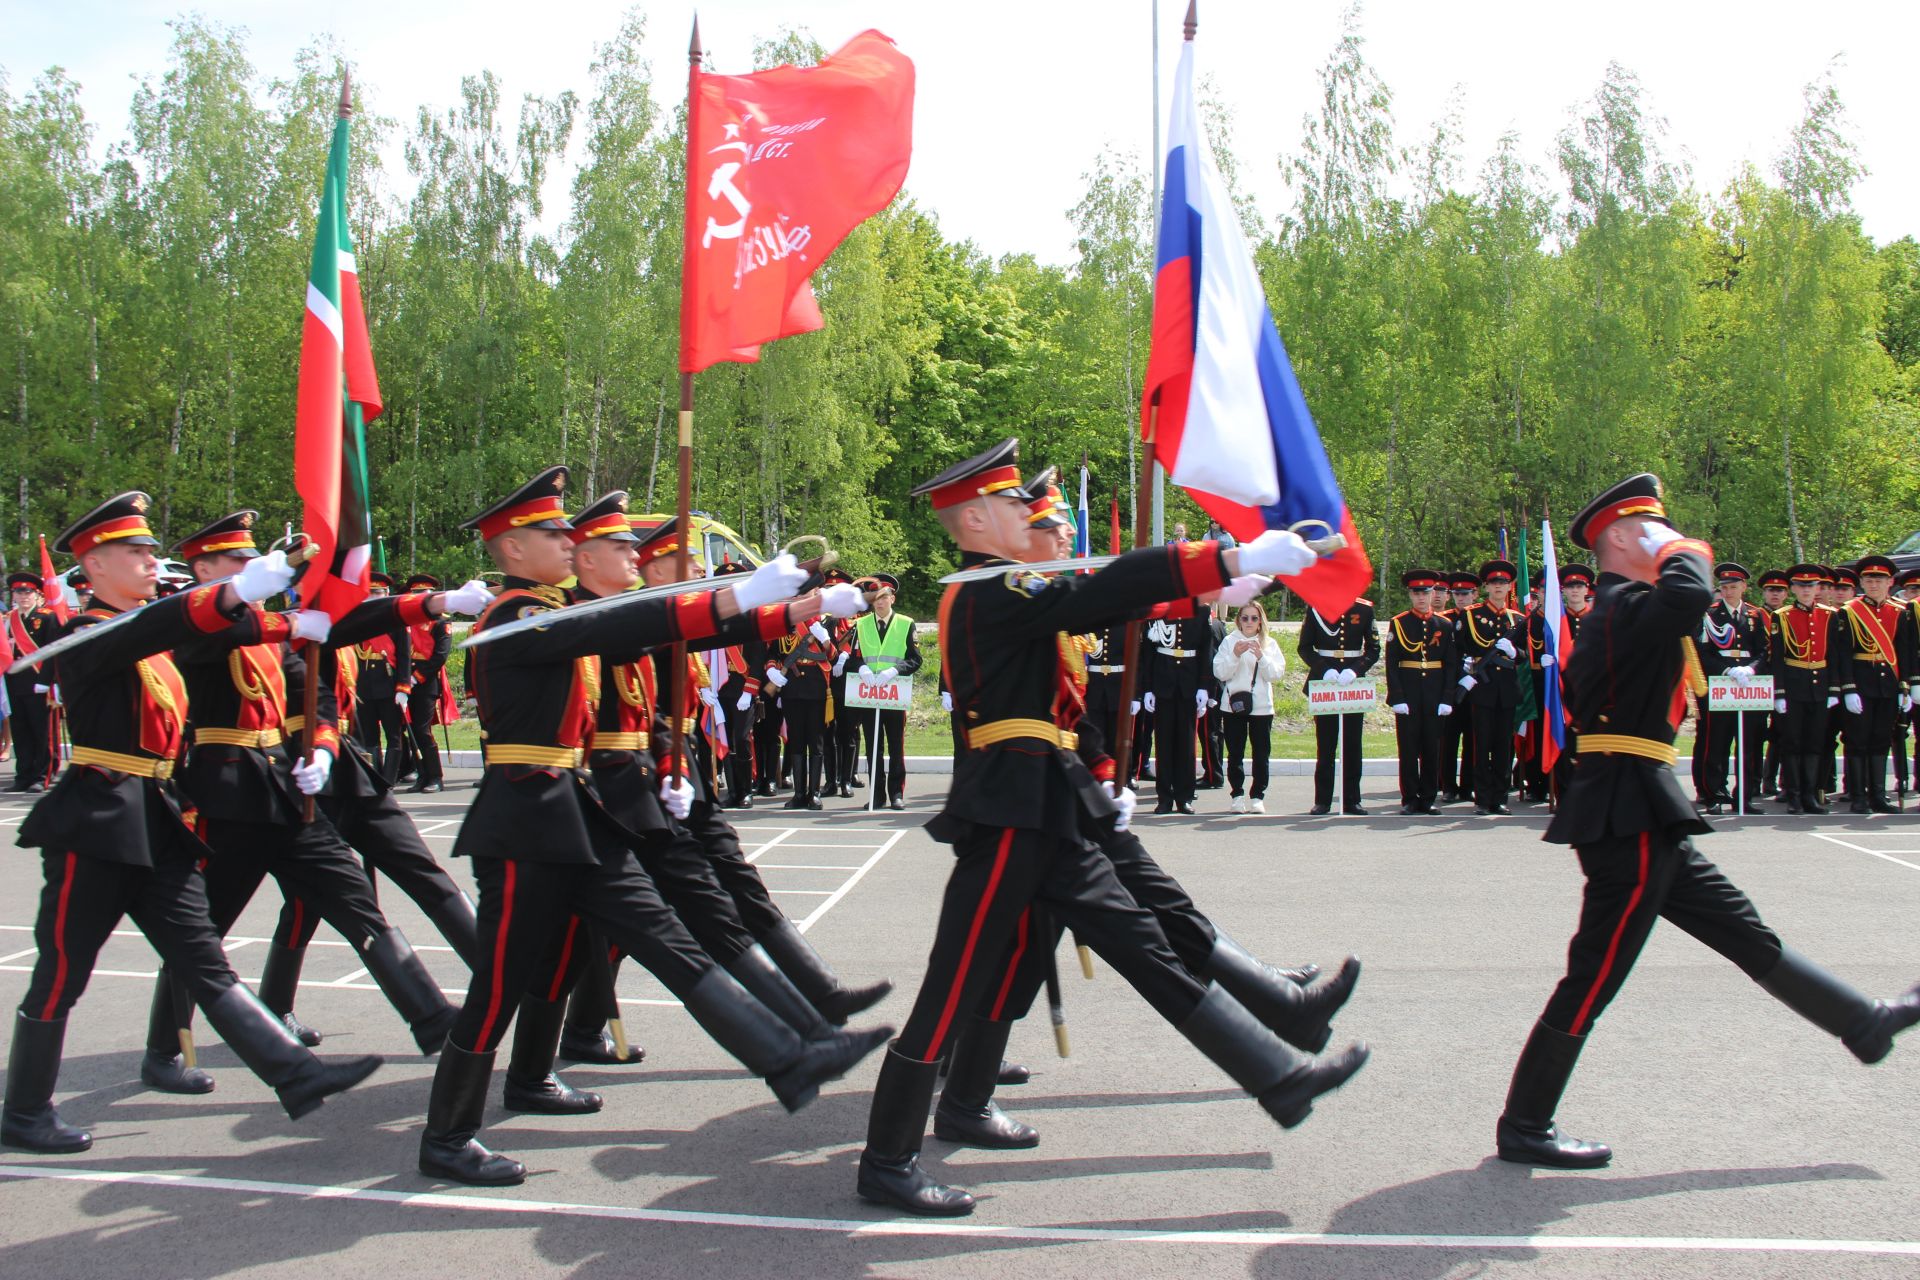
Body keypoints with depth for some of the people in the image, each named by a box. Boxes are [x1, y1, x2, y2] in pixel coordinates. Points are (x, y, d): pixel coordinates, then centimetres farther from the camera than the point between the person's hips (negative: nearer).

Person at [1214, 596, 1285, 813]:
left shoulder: (1269, 644, 8)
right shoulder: (1229, 642, 5)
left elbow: (1277, 674, -2)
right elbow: (1220, 673, -2)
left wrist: (1261, 657, -16)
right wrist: (1235, 656, -16)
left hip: (1261, 706, 1)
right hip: (1234, 704, 0)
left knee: (1261, 753, 0)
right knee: (1235, 753, 1)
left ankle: (1257, 796, 7)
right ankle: (1237, 795, 8)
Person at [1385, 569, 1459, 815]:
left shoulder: (1444, 625, 6)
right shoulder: (1398, 623, 1)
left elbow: (1451, 665, 6)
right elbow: (1391, 664, -2)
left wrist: (1447, 699, -2)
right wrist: (1397, 698, -10)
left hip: (1435, 694, 2)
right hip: (1407, 693, -2)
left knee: (1432, 747, 5)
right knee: (1408, 747, 0)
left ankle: (1428, 798, 13)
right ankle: (1409, 800, 7)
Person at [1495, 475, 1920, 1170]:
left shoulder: (1616, 612, 17)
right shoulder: (1626, 608, -14)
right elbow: (1691, 594, -35)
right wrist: (1683, 550, -13)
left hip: (1642, 820, 10)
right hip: (1630, 817, -10)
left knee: (1743, 931, 20)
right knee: (1596, 973, -5)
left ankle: (1864, 1022, 34)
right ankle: (1524, 1127, 2)